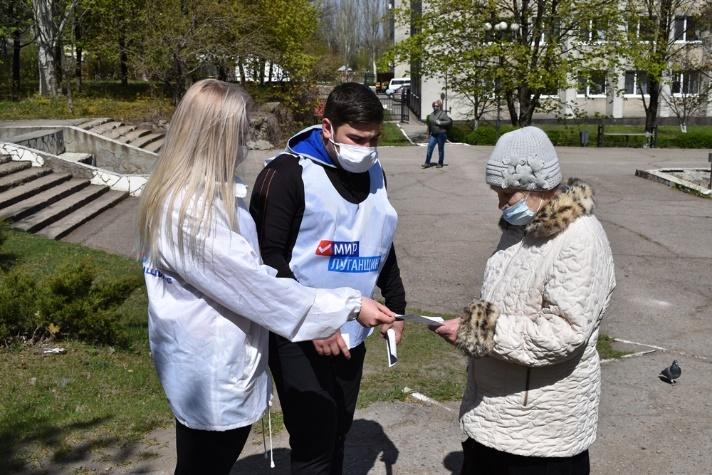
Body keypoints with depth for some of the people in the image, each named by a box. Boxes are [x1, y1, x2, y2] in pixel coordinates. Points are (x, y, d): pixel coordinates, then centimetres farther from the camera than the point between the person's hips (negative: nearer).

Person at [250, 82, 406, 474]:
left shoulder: (374, 174, 10)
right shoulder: (288, 173, -12)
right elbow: (268, 256, -17)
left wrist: (396, 305, 23)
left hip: (350, 335, 7)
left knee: (337, 435, 16)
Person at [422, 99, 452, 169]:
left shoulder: (443, 114, -3)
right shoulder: (431, 115, 13)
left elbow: (449, 121, -11)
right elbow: (429, 126, 18)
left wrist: (440, 123, -18)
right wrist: (428, 134, 17)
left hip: (441, 134, -5)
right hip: (433, 134, 5)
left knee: (440, 149, 3)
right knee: (429, 147, -4)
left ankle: (440, 163, 13)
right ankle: (427, 163, -2)